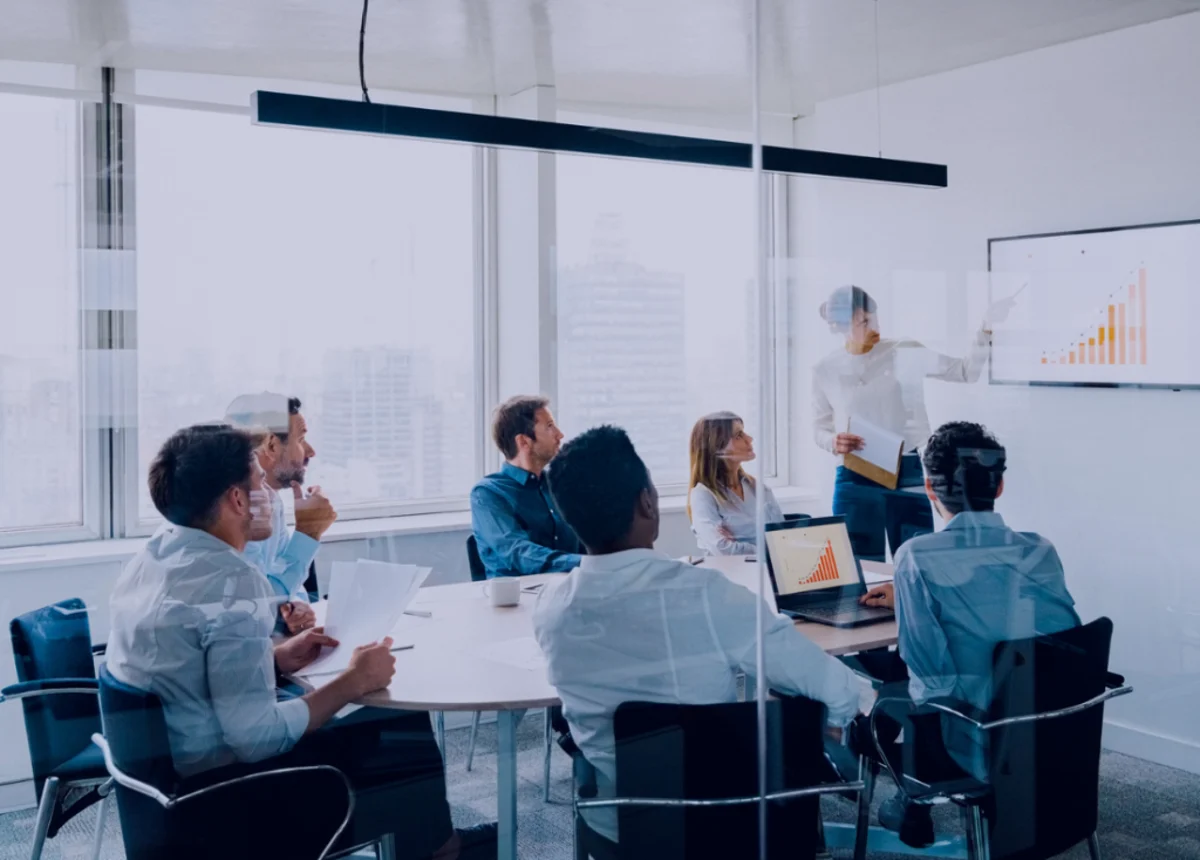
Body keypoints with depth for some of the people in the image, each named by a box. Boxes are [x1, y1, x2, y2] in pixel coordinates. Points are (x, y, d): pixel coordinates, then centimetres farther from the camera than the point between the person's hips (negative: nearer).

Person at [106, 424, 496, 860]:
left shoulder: (155, 554, 4)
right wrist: (354, 681, -15)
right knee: (413, 747, 1)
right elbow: (256, 738, -27)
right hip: (218, 788, -9)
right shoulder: (231, 581, -26)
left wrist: (277, 658, 9)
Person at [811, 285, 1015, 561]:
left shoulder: (905, 353, 0)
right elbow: (820, 428, 10)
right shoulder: (826, 370, 1)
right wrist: (833, 443, -12)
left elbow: (966, 371, 1)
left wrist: (986, 330, -13)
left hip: (908, 475, 0)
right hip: (855, 480, 0)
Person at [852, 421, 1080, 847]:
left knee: (897, 673, 23)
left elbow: (927, 667, -17)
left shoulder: (919, 556, -17)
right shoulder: (1041, 552, -2)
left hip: (972, 742, -5)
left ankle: (915, 809, 34)